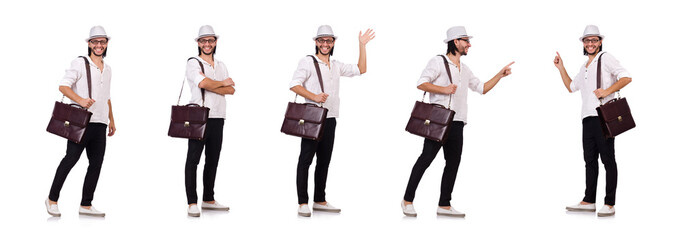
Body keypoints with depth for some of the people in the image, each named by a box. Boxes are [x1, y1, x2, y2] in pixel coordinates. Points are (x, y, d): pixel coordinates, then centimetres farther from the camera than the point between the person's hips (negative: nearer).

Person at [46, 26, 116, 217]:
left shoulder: (107, 69, 19)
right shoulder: (80, 63, -1)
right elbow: (63, 86, -9)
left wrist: (111, 120, 24)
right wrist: (80, 100, -23)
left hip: (100, 123, 6)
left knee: (96, 163, 3)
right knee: (71, 158, -8)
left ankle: (86, 205, 7)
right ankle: (52, 199, 2)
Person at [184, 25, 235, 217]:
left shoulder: (221, 66, 17)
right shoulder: (193, 63, 0)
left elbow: (231, 90, 4)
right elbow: (204, 83, -17)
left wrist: (212, 86, -11)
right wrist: (223, 84, -2)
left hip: (217, 117, 6)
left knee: (213, 160, 10)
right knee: (193, 159, -7)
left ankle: (208, 200, 19)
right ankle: (192, 203, -8)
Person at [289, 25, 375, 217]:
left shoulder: (336, 66, 17)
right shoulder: (308, 62, -3)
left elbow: (361, 70, 21)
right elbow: (294, 85, -10)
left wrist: (362, 45, 16)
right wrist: (313, 96, -23)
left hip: (330, 118, 7)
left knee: (324, 160, 10)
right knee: (306, 159, -6)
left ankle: (319, 201, 17)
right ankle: (303, 203, -6)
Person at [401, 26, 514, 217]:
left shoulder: (464, 69, 22)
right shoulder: (439, 62, -2)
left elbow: (482, 88, 27)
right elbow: (421, 83, -10)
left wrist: (500, 75, 20)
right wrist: (444, 89, -16)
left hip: (456, 123, 8)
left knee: (453, 161, 5)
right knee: (426, 158, -10)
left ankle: (444, 205, 10)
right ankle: (408, 200, -4)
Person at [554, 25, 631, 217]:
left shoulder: (606, 59, -1)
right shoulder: (585, 67, 24)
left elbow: (626, 77, -10)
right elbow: (571, 87, 34)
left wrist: (606, 91, -19)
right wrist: (561, 68, 26)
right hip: (588, 118, 8)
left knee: (608, 159, -7)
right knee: (590, 159, 9)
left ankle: (609, 204, -7)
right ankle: (589, 201, 13)